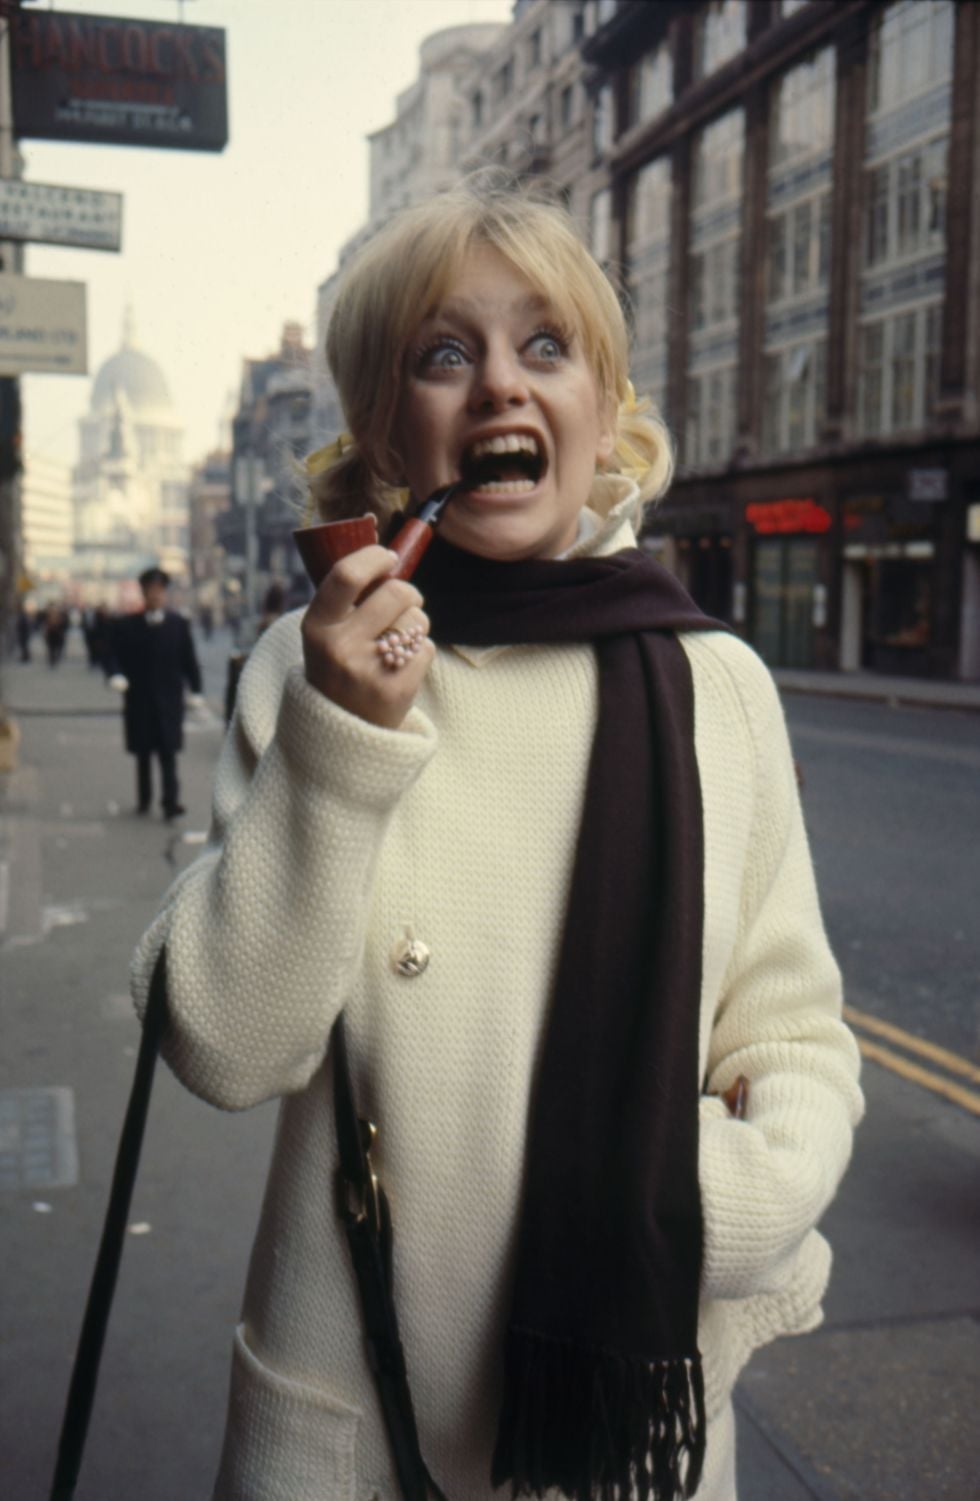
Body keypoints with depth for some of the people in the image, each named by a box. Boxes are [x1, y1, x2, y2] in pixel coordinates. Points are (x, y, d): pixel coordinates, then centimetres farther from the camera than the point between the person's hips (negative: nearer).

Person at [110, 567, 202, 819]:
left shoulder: (178, 624, 5)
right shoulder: (125, 625, 4)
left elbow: (189, 659, 5)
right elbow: (116, 657, 2)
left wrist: (195, 691, -1)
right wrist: (116, 675, -19)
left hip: (169, 698, -1)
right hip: (139, 699, 1)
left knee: (168, 753, -6)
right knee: (143, 753, 11)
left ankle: (171, 802, -11)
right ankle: (144, 799, 23)